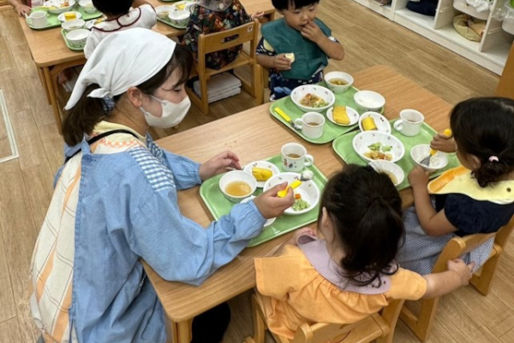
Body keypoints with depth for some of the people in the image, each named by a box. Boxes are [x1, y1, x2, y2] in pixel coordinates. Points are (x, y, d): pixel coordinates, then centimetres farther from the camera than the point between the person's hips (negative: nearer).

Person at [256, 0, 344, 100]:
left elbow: (339, 55, -9)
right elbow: (260, 56, -3)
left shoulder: (318, 27, -7)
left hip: (315, 86, 3)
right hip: (283, 90, -2)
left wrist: (320, 38, -24)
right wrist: (273, 61, -25)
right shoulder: (275, 32, -15)